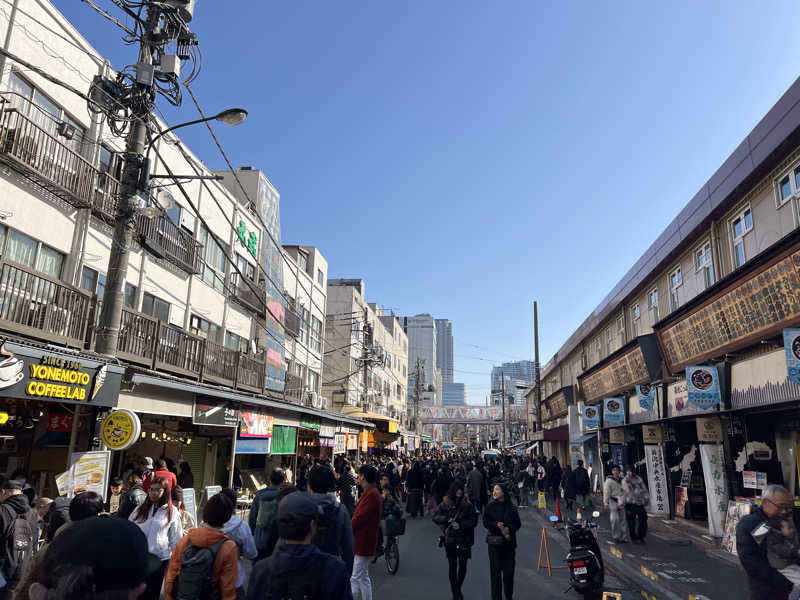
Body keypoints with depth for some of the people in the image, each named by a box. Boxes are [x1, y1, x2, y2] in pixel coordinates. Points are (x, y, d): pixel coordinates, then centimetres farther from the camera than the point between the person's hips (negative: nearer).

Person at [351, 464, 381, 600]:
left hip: (363, 542, -10)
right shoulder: (370, 492, 13)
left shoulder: (371, 494, -21)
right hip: (363, 541, 10)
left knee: (355, 579, -5)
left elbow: (359, 518, -22)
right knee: (363, 577, 19)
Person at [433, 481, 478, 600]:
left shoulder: (468, 505, -5)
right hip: (450, 540, 0)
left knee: (463, 566, 7)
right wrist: (447, 519, -16)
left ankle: (458, 589, 32)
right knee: (452, 566, 3)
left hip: (464, 540, 0)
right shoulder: (444, 504, -2)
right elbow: (435, 518, 0)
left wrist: (460, 525, -18)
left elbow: (474, 521, -6)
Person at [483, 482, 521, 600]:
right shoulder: (490, 506, 0)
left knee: (509, 570, 5)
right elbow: (486, 522, -3)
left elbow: (518, 523, 2)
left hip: (509, 542, 1)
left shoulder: (511, 507, 2)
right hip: (494, 542, -1)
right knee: (495, 570, -2)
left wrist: (509, 528, -16)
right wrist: (497, 525, -18)